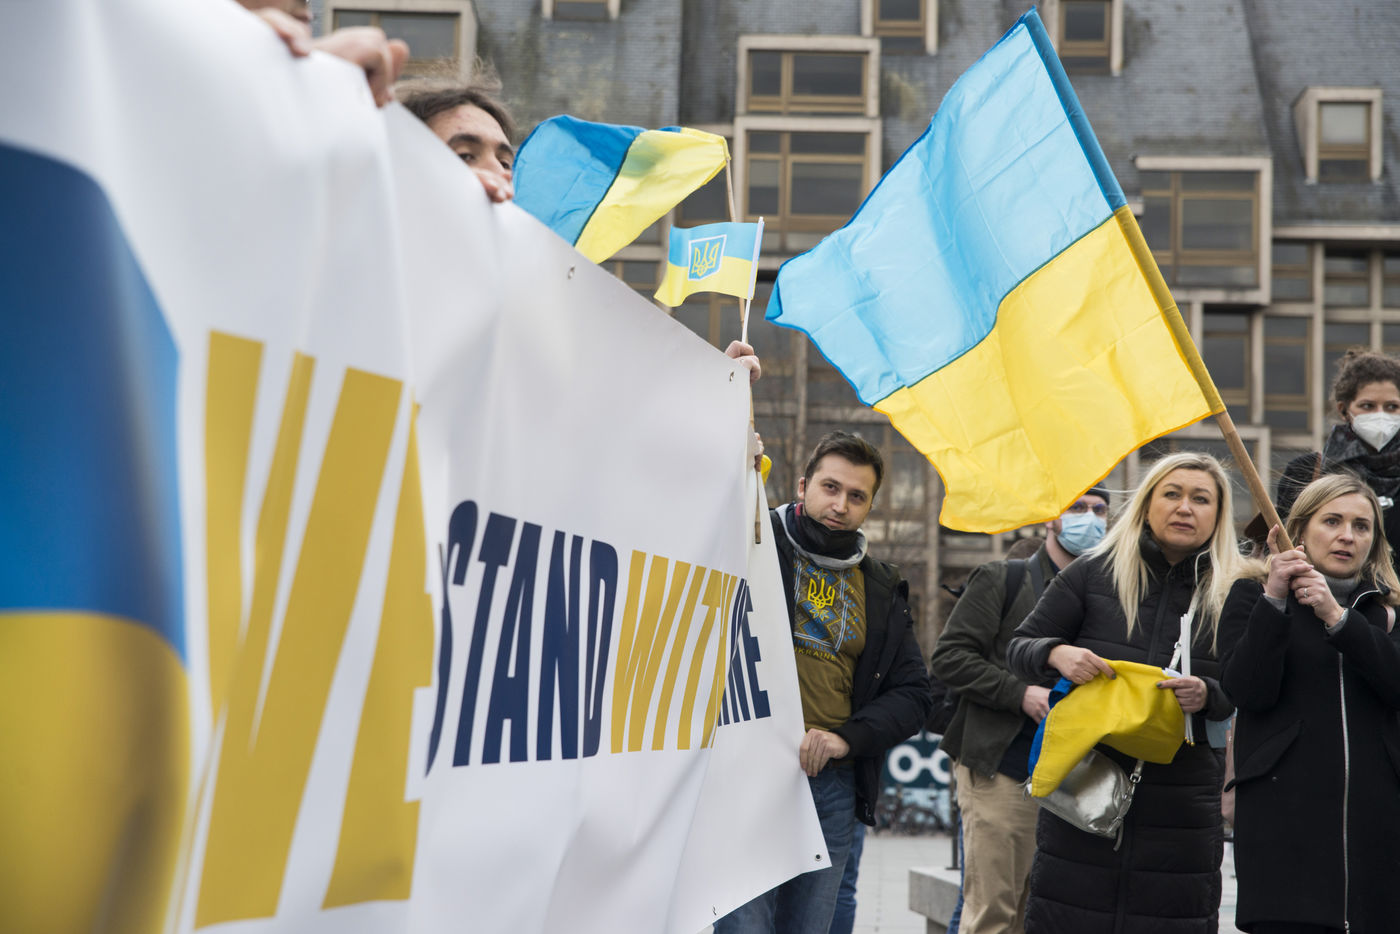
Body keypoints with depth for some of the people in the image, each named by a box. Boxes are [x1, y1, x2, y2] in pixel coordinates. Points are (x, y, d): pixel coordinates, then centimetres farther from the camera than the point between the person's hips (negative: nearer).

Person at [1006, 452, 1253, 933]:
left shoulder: (1232, 594, 5)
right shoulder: (1093, 573, 2)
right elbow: (1019, 648, 5)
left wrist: (1207, 695, -14)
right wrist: (1056, 653, -16)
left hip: (1183, 798, 1)